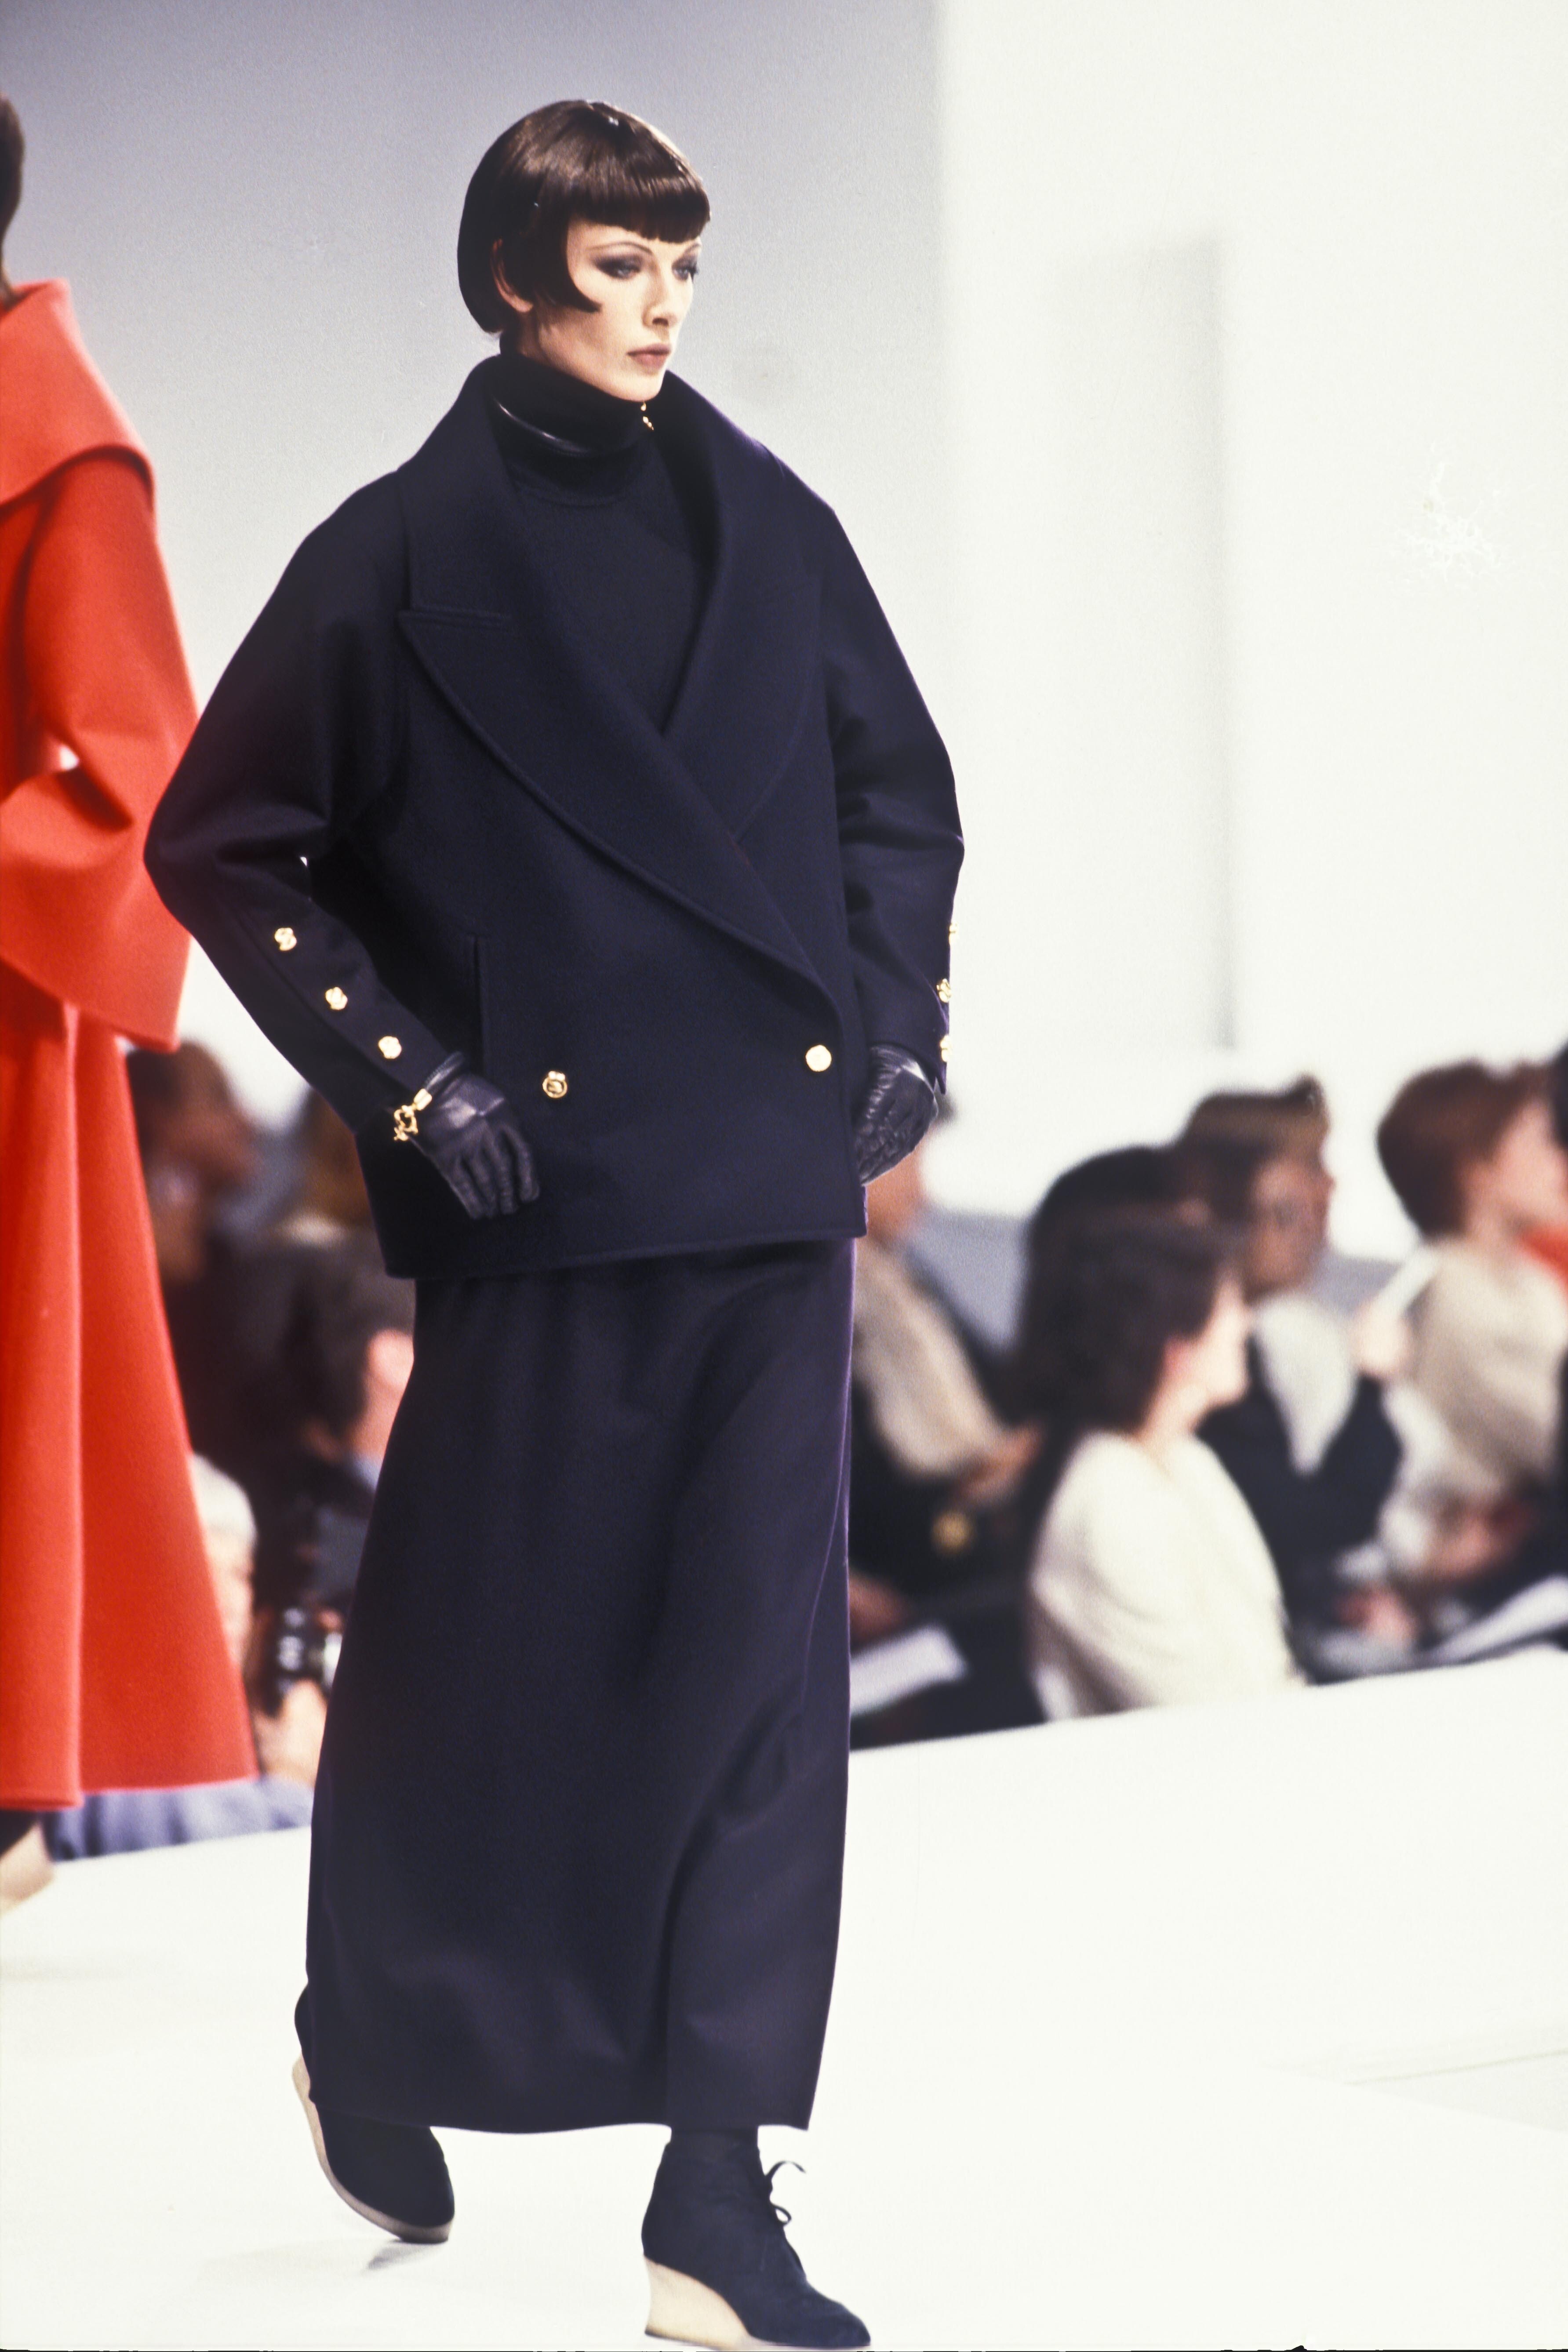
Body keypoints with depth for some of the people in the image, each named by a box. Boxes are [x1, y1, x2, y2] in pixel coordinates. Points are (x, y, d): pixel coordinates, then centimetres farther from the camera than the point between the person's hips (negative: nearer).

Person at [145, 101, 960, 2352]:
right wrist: (408, 1079, -6)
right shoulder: (403, 558, -3)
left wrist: (898, 1028, 5)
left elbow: (903, 795, 18)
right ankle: (373, 2041, 33)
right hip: (544, 1194, -3)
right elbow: (219, 844, 0)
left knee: (759, 1652, -2)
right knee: (494, 1635, 5)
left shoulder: (769, 525, 8)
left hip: (774, 1176, 3)